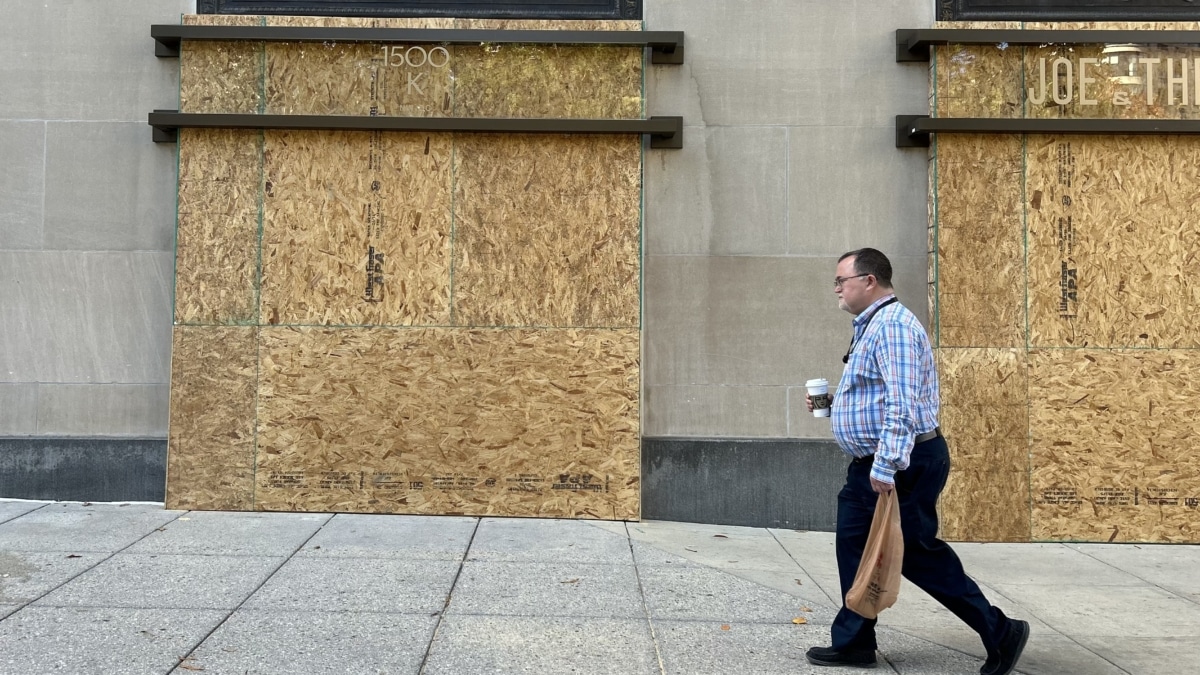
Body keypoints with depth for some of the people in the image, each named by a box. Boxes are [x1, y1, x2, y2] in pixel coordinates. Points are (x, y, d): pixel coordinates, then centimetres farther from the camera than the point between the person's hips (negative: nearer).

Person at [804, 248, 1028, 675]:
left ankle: (1000, 632, 10)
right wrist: (831, 403, 12)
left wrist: (885, 466, -30)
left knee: (918, 554, -2)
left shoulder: (891, 324, -18)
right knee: (855, 547, 12)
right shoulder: (871, 326, 16)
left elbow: (902, 403, -27)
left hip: (901, 466, -11)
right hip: (872, 465, 11)